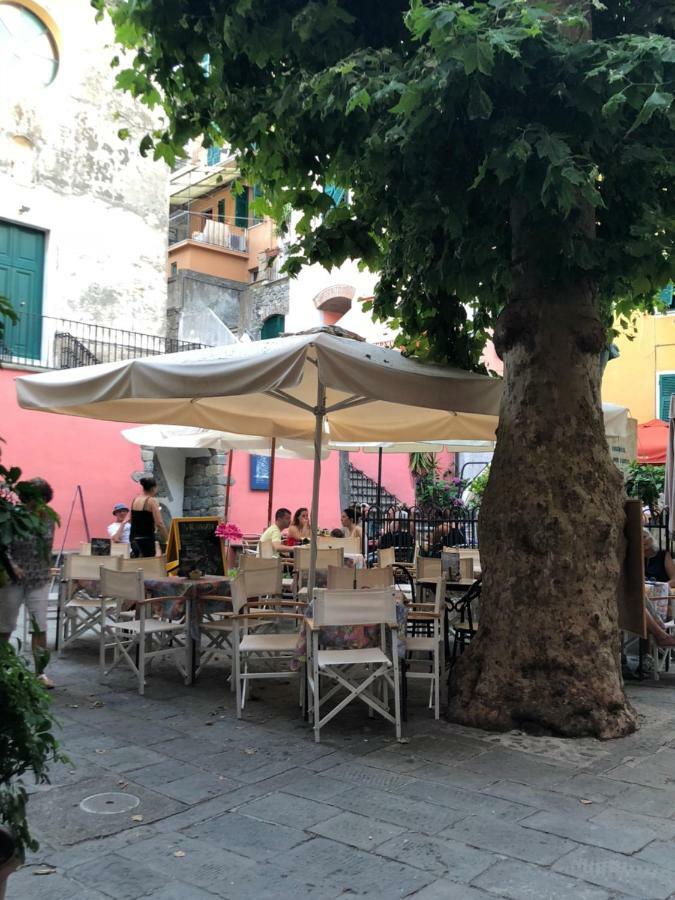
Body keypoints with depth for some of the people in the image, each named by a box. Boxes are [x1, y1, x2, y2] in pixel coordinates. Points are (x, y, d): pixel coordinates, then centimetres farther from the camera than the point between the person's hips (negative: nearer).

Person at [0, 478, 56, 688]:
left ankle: (40, 672, 8)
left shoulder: (47, 519, 2)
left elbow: (48, 545, 6)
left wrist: (41, 521, -5)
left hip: (39, 579, 3)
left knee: (40, 626, -1)